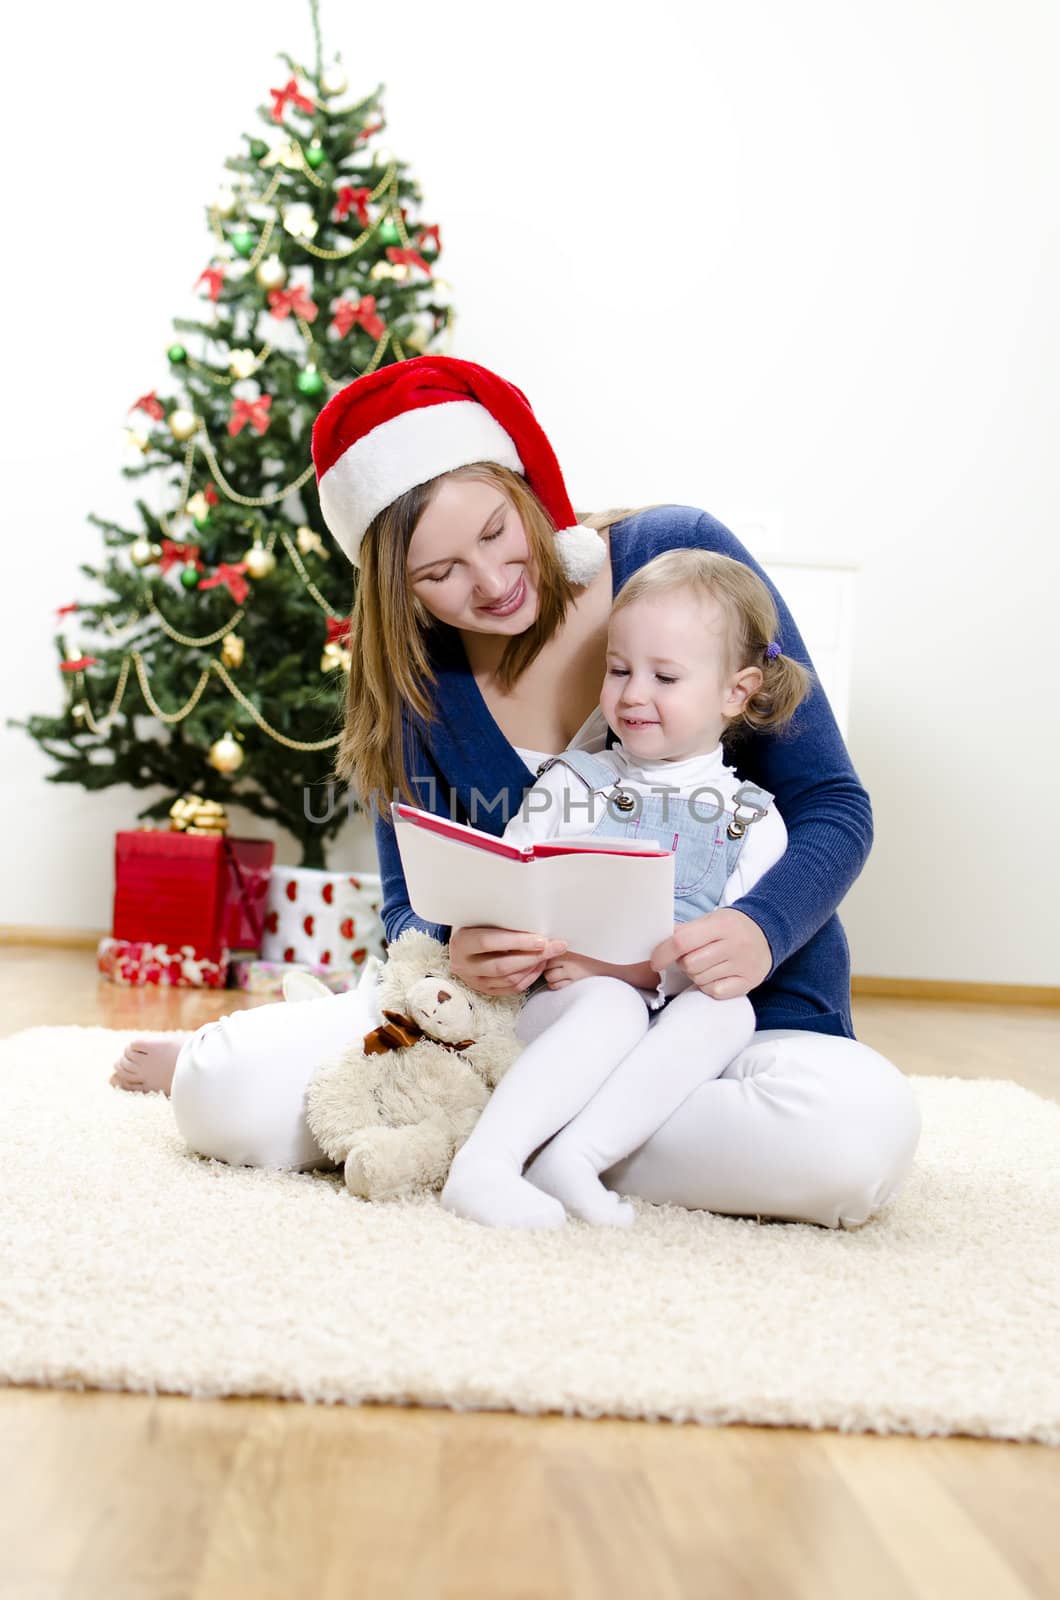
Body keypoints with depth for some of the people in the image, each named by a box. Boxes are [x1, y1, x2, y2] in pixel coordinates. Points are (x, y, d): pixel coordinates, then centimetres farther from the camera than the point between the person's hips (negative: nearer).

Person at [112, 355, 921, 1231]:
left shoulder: (683, 557, -10)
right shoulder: (419, 675, -1)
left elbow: (833, 806, -8)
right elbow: (411, 905, 1)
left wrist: (757, 930, -28)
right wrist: (454, 947, -25)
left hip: (733, 1004, 0)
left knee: (862, 1133, -36)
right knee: (231, 1096, -22)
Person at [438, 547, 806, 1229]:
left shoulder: (752, 820, 11)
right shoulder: (571, 782, 12)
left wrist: (637, 966, -17)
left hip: (673, 1021, 1)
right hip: (566, 1001, -1)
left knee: (727, 1011, -30)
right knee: (613, 1009, -34)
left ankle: (575, 1158, -38)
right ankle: (484, 1164, -44)